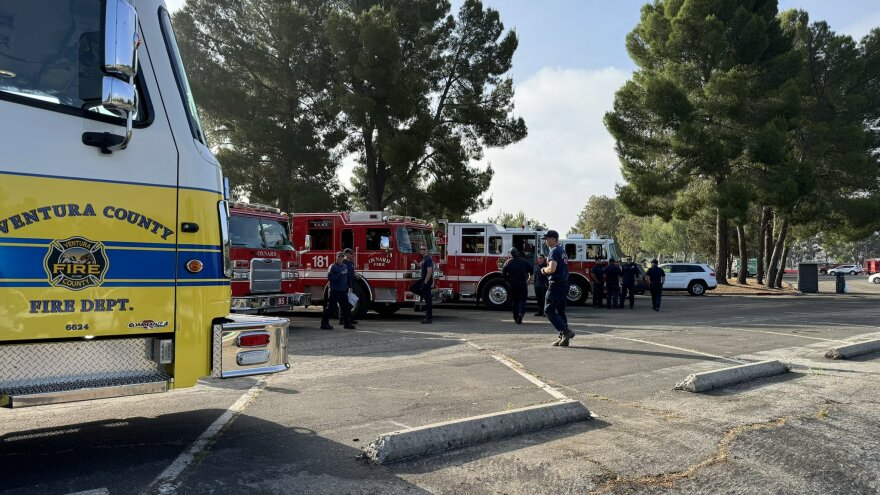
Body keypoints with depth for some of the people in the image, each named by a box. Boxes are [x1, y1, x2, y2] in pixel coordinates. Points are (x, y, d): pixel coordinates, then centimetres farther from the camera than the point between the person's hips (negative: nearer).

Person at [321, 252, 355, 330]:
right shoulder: (333, 267, -7)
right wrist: (340, 274, -23)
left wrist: (347, 287, 15)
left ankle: (347, 323, 17)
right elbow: (329, 277, -19)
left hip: (343, 291, 7)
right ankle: (324, 323, 3)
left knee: (346, 308, 9)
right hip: (335, 291, -7)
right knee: (330, 308, -3)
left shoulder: (345, 267, 13)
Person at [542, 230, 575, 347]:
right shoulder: (563, 251, 18)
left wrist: (544, 270, -5)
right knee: (560, 311, 12)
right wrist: (547, 268, 16)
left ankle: (565, 332, -15)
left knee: (549, 311, -5)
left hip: (556, 284, -10)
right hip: (564, 284, 10)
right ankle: (563, 338, 11)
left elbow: (552, 269, -24)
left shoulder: (554, 251, -13)